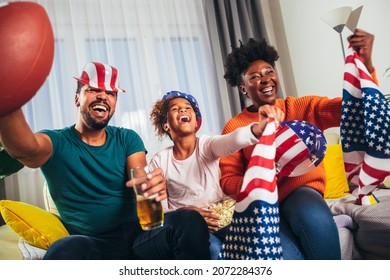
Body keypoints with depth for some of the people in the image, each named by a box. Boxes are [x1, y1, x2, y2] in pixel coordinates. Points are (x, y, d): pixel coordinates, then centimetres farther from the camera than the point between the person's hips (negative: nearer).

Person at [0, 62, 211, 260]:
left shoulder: (127, 139, 9)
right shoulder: (57, 143, 0)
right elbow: (26, 148, -25)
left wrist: (153, 185, -35)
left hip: (139, 235, 2)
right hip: (92, 246, -2)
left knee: (189, 220, -27)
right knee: (65, 250, -37)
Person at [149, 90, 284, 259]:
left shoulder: (207, 144, -2)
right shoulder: (159, 161, -2)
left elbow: (231, 141, -27)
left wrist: (259, 128, -50)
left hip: (219, 218, 2)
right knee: (214, 249, -31)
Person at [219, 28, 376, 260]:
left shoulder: (302, 107, 5)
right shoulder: (234, 127, 4)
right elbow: (228, 179, 2)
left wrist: (365, 65, -25)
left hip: (301, 191, 2)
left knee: (314, 218, -34)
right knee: (287, 256, -31)